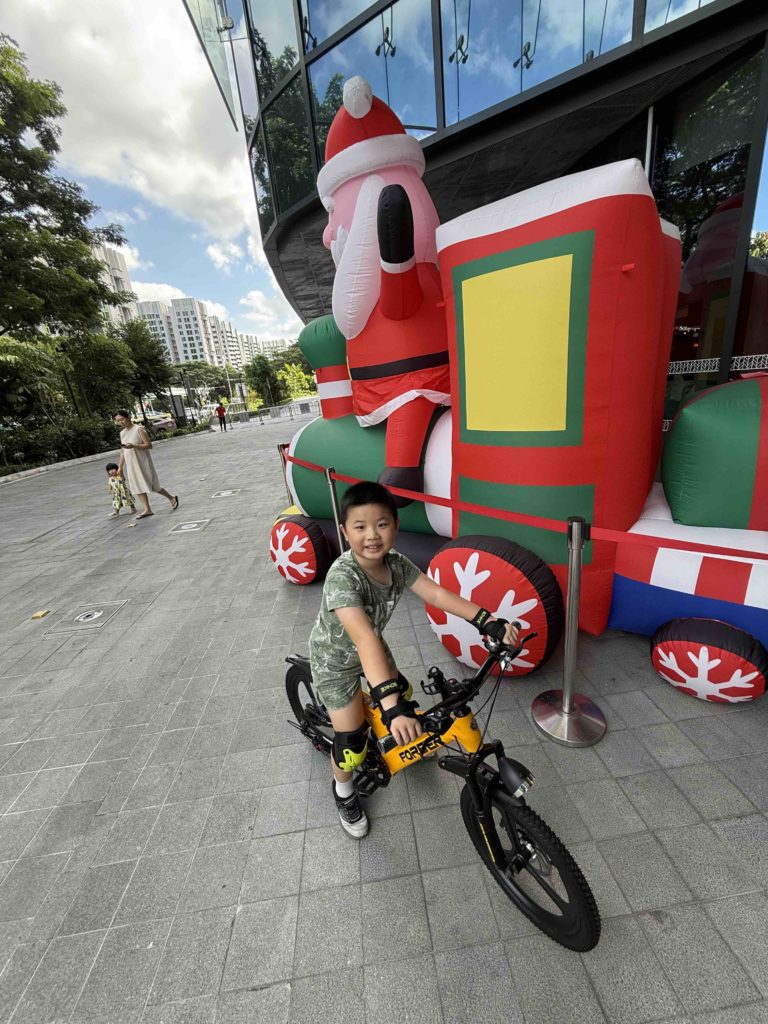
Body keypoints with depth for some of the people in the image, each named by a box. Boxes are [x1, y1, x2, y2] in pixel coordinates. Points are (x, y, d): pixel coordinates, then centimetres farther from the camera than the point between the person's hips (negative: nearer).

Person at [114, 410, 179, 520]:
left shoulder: (139, 429, -9)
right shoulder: (122, 433, 10)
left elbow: (149, 445, -14)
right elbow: (122, 451, 14)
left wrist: (134, 446, -27)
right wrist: (120, 466, 12)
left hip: (142, 462, -6)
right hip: (131, 464, 7)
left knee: (152, 486, -2)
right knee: (138, 486, 4)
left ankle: (172, 498, 17)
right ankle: (147, 509, 8)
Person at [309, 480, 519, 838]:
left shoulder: (396, 563, -19)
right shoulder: (342, 576, -39)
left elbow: (437, 595, -22)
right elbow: (364, 638, -49)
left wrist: (488, 621, -31)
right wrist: (390, 704, -55)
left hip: (371, 647, 6)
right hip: (335, 658, -5)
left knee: (401, 696, 19)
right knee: (351, 743, 1)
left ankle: (390, 736, 54)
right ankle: (344, 792, 35)